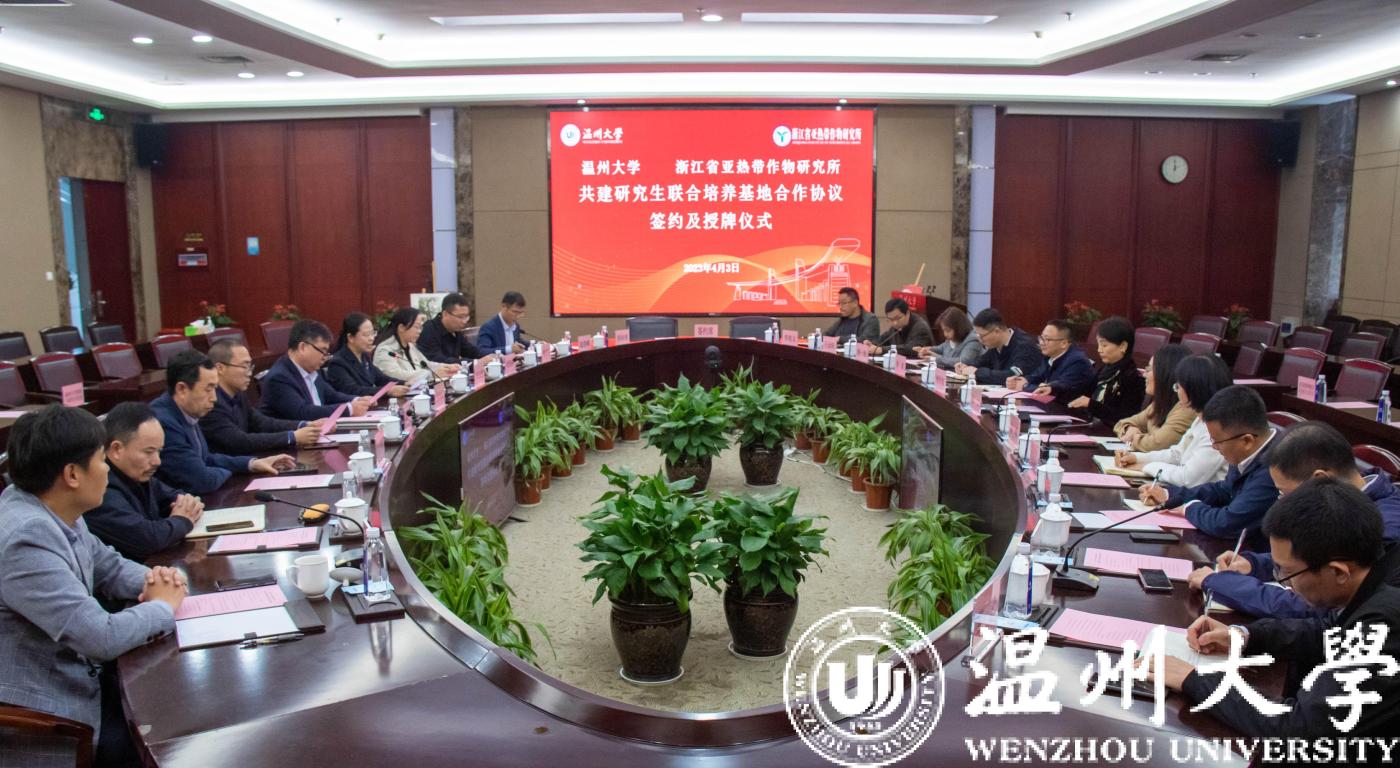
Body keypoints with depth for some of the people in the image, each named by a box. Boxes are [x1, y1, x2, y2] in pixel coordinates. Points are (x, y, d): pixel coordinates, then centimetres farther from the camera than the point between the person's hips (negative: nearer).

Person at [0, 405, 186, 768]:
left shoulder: (51, 509, -1)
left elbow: (106, 564, 16)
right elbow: (103, 638, -31)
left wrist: (151, 580, -5)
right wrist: (163, 606, -13)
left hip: (74, 679, 8)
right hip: (43, 721, -8)